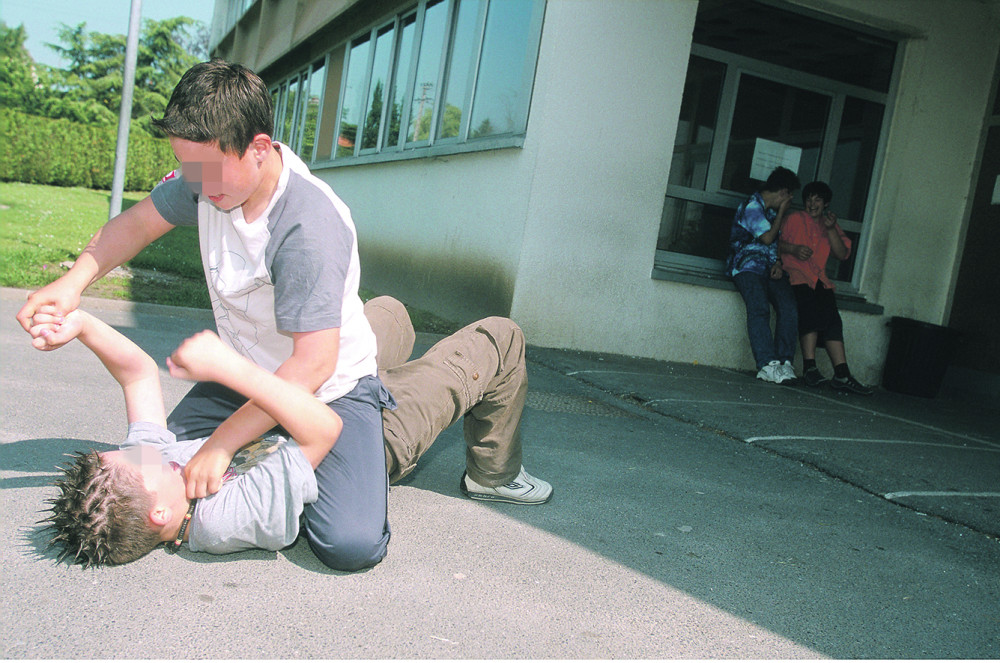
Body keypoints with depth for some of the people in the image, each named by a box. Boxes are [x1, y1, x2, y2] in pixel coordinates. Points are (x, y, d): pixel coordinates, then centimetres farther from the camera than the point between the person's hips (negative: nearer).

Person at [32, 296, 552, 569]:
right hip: (379, 433, -7)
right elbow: (326, 429, -47)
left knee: (389, 308, 27)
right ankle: (493, 472, 24)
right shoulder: (235, 515, -43)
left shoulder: (159, 460, -20)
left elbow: (140, 373, -11)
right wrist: (232, 368, -51)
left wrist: (82, 325, -27)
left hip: (328, 393, 8)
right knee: (499, 338, 0)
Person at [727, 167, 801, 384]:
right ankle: (768, 364, -38)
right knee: (759, 309, -30)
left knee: (789, 307, -20)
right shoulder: (752, 206, -3)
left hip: (770, 268, 7)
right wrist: (782, 212, 3)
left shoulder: (773, 210, 23)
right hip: (747, 266, -7)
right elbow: (767, 238, -8)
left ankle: (784, 361, -22)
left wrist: (778, 262, 6)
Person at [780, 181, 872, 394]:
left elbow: (842, 254, 12)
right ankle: (809, 367, -32)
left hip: (819, 280, 4)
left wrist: (831, 229, -1)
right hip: (795, 274, -3)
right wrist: (793, 249, -10)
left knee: (831, 316, -19)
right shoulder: (794, 219, 15)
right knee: (810, 307, -31)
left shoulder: (830, 224, 24)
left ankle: (841, 374, -27)